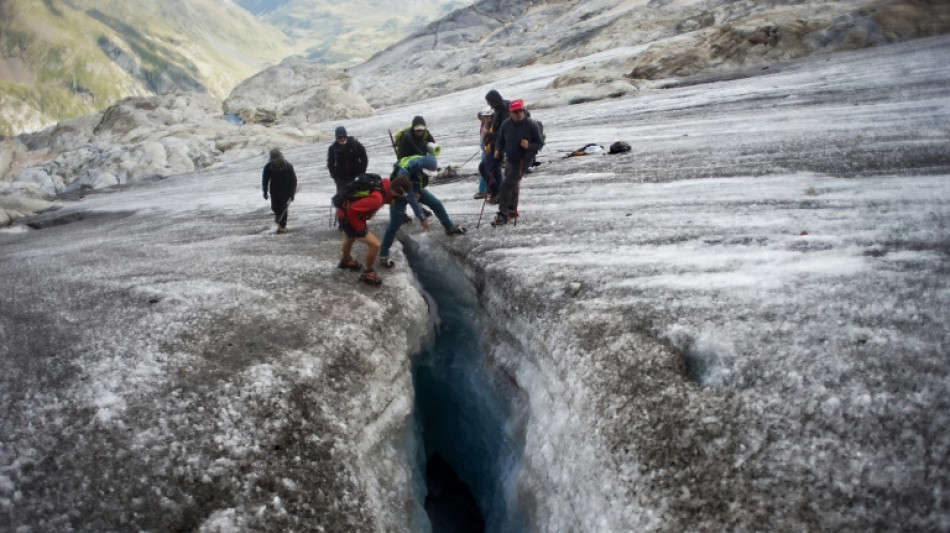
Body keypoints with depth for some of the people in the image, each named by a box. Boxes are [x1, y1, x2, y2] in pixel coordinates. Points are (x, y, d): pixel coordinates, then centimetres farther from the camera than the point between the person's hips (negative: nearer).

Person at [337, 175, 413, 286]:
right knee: (375, 244, -7)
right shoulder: (377, 198, -35)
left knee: (350, 238, 34)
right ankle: (367, 273, 13)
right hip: (349, 217, -9)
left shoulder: (385, 184, -12)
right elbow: (353, 210, -33)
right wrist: (360, 228, -22)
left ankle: (346, 261, 62)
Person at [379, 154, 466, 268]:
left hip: (415, 188, 6)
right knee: (395, 224, -8)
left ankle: (449, 228, 30)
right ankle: (383, 255, 0)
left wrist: (418, 192, -10)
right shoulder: (405, 171, -42)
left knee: (436, 204, 6)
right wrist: (422, 217, -41)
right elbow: (410, 198, -41)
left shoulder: (424, 162, -22)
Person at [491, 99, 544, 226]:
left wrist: (529, 146, -28)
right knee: (512, 186, 22)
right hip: (510, 160, 6)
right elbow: (500, 140, 8)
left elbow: (540, 143, -10)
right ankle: (512, 210, 42)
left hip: (523, 161, -6)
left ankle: (503, 215, -11)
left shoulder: (531, 125, -16)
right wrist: (498, 150, -11)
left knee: (506, 186, -15)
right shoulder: (506, 124, -6)